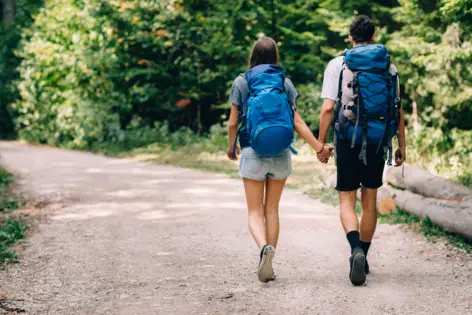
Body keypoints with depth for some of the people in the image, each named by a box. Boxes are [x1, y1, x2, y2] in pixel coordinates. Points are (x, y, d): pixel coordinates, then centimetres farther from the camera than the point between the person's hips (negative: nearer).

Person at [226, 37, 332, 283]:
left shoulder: (241, 82, -1)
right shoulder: (285, 83, 3)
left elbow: (233, 122, 1)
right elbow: (296, 121, -4)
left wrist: (231, 147, 18)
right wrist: (319, 147, -2)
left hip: (252, 154, -2)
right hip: (280, 154, 2)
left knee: (255, 212, 4)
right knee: (272, 209, 13)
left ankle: (265, 248, -26)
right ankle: (268, 266, 13)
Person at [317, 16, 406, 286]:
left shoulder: (338, 64, -1)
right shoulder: (388, 66, 5)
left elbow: (328, 108, -8)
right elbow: (398, 111, 4)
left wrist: (321, 143, -1)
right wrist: (402, 145, 11)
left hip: (348, 141, -2)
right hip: (377, 141, 2)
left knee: (347, 201, 3)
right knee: (370, 201, 14)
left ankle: (357, 250, -22)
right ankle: (363, 259, 21)